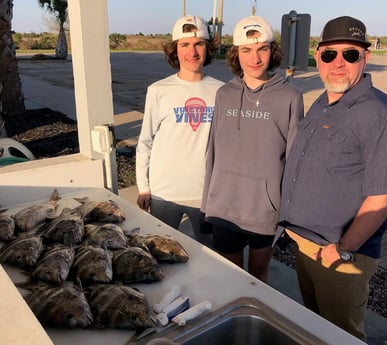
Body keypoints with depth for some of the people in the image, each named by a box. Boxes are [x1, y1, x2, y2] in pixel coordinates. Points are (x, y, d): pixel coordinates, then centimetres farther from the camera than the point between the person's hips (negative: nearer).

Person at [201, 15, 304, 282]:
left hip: (266, 209, -2)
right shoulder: (224, 94, 0)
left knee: (258, 275, 18)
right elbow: (213, 151, 5)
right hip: (224, 208, 2)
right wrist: (208, 200, 8)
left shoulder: (290, 97, -9)